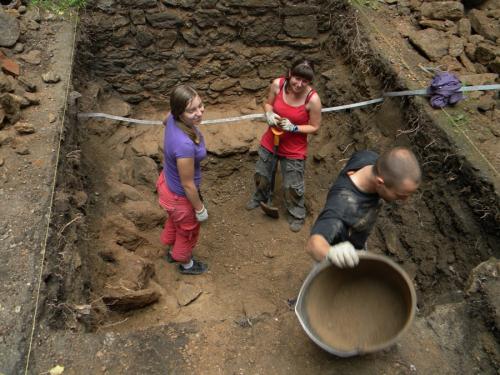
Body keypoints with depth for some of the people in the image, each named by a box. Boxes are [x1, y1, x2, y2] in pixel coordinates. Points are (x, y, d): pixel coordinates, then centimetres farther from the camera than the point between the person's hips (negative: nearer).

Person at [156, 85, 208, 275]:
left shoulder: (173, 118, -20)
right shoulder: (185, 145, -43)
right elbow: (187, 185, -30)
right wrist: (200, 209, -14)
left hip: (167, 181, 7)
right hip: (179, 196, -7)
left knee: (175, 220, 36)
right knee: (188, 231, 25)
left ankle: (172, 250, 66)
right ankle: (186, 263, 56)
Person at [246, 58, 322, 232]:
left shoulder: (313, 99, -26)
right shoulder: (277, 84, -18)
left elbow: (314, 127, -14)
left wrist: (293, 128, -27)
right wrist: (269, 115, -19)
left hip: (294, 150, -4)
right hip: (270, 142, 4)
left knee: (293, 186, 12)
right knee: (262, 174, 25)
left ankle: (297, 215, 39)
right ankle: (260, 197, 58)